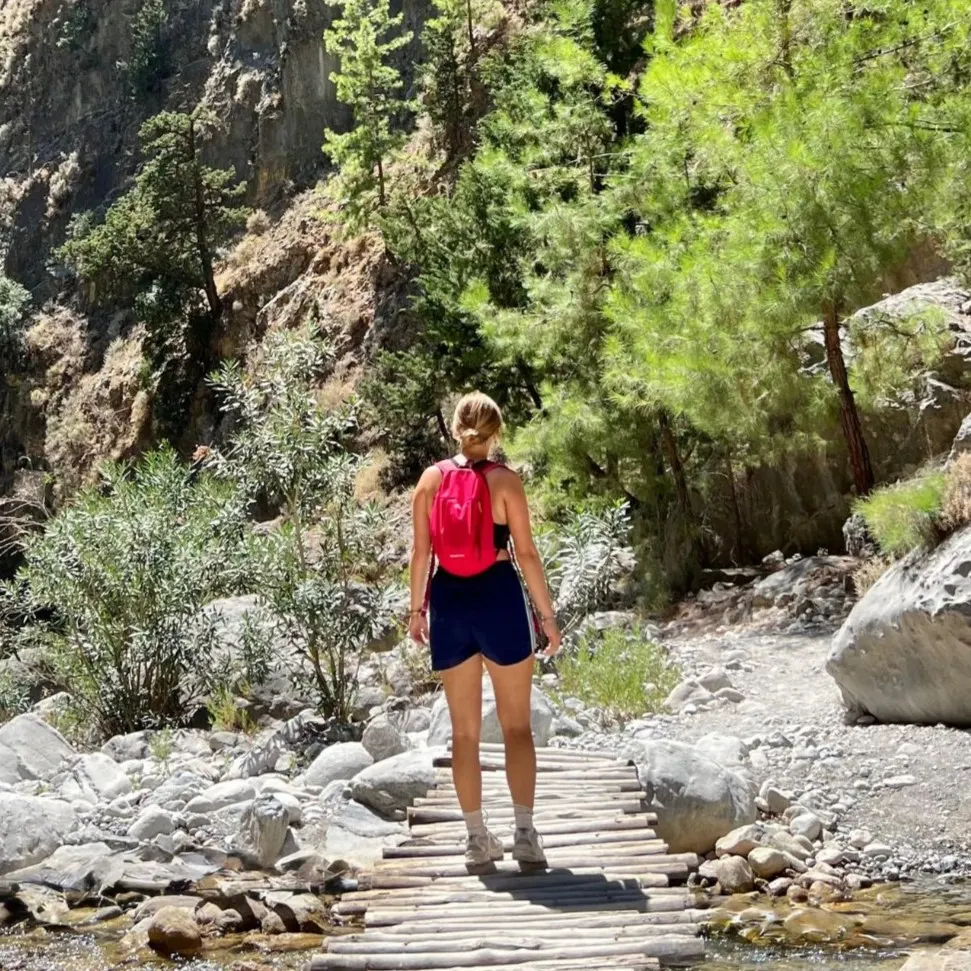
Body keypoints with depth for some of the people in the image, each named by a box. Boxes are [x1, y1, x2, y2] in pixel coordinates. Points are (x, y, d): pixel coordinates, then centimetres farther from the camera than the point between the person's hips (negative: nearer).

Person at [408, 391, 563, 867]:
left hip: (448, 601, 3)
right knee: (517, 725, 7)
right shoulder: (504, 480, -6)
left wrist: (416, 608, 15)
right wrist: (547, 614, 0)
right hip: (498, 598, -3)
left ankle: (478, 837, 16)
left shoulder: (431, 479, 3)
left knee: (464, 730, 12)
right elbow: (526, 553, -7)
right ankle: (525, 834, 4)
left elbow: (420, 551, 5)